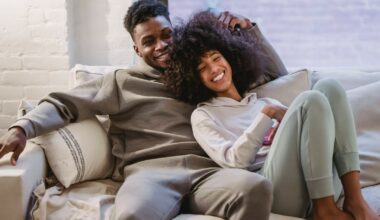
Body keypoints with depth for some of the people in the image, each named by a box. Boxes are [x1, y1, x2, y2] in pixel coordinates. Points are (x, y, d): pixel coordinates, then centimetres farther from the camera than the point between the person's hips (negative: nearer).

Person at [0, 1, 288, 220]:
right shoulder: (123, 81, 22)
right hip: (150, 172, -2)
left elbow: (276, 74, 33)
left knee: (256, 187, -34)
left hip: (206, 172, 2)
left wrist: (249, 29, 20)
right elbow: (65, 103, 13)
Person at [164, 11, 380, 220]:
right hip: (270, 190, -5)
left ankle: (354, 200, -18)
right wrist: (267, 115, -4)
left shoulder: (266, 102, 29)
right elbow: (233, 161, -3)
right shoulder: (203, 115, 14)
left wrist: (288, 130, 0)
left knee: (328, 87, -10)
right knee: (310, 99, -21)